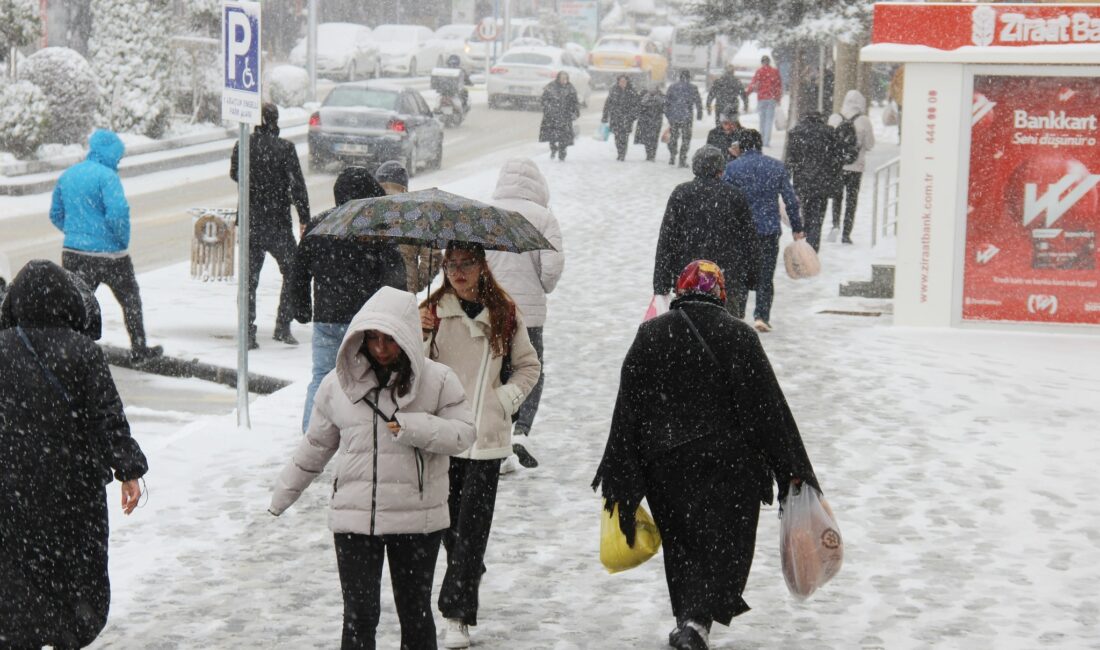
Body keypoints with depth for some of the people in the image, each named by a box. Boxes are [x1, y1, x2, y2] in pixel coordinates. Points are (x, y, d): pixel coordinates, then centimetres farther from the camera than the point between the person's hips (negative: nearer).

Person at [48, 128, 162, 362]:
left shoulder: (67, 175, 9)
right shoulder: (107, 176, -14)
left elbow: (56, 215, 15)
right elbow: (118, 213, -24)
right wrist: (123, 240, -9)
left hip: (72, 252, 5)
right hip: (108, 253, -5)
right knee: (130, 300, 14)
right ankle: (139, 349, 24)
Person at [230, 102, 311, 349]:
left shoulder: (243, 147, -3)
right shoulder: (285, 148, -12)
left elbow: (235, 175, 14)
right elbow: (297, 185, -10)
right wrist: (304, 218, -3)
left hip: (250, 223, 3)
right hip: (278, 224, -3)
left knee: (249, 278, 9)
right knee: (292, 273, 14)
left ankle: (248, 333, 4)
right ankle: (283, 327, 8)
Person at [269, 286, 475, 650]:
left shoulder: (437, 381, -4)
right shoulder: (338, 384, 2)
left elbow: (463, 433, -6)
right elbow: (317, 445, 14)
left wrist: (412, 426, -20)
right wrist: (284, 493, 20)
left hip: (417, 519, -1)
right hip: (353, 518, 1)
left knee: (415, 612, 11)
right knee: (359, 616, -1)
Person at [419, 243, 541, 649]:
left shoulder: (504, 314, 6)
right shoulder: (432, 311, 3)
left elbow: (529, 366, 17)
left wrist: (506, 398, 1)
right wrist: (421, 334, -18)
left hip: (486, 435, -1)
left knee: (472, 524, -6)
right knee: (450, 521, 7)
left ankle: (456, 616, -8)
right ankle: (471, 575, 33)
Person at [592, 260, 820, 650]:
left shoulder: (650, 335, 1)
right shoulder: (738, 336, -5)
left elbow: (628, 409, 1)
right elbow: (769, 407, -6)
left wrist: (619, 479, 6)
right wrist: (792, 470, -1)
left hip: (664, 464, 2)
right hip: (730, 465, -2)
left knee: (681, 543, 17)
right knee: (724, 543, 4)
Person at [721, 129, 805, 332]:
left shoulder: (732, 168, -4)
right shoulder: (777, 167, 2)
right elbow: (790, 200, 3)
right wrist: (797, 228, 11)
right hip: (770, 230, 1)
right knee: (766, 276, 8)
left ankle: (736, 316, 14)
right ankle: (762, 316, -1)